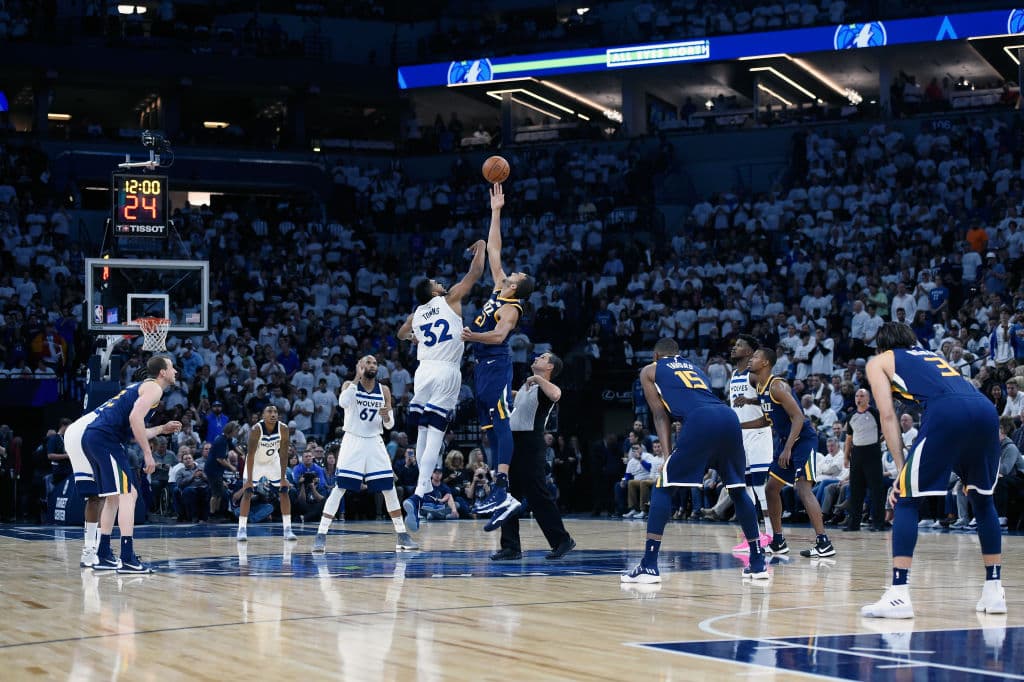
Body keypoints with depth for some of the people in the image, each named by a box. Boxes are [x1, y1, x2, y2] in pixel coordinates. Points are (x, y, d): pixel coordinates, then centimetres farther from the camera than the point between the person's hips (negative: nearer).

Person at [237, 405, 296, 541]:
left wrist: (283, 478, -18)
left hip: (273, 461, 3)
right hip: (256, 461, -3)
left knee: (284, 491, -4)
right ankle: (242, 529, -5)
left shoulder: (283, 429, -23)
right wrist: (249, 479, -30)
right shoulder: (256, 430, -31)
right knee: (247, 493, -11)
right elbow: (250, 455, -28)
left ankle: (287, 529, 1)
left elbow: (283, 454, -17)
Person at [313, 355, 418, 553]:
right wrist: (357, 378, -20)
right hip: (352, 441, -3)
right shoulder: (350, 385, -3)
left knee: (390, 490, 2)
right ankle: (320, 536, -9)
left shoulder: (384, 390, 6)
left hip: (374, 442, 3)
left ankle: (402, 536, 11)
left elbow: (389, 425, 9)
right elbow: (342, 403, -26)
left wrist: (387, 416, -14)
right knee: (339, 489, -11)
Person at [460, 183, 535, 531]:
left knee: (500, 424, -17)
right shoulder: (500, 287, 14)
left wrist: (472, 335, -37)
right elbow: (493, 250, 21)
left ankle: (501, 491, -28)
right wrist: (495, 212, 21)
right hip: (483, 366, 10)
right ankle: (499, 492, 4)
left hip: (496, 366, -10)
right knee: (490, 428, 5)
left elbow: (499, 335, -27)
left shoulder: (511, 308, -9)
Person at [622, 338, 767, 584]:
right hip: (729, 416, 5)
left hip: (700, 421, -5)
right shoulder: (696, 368, 39)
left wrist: (666, 453, 6)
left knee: (663, 487, 5)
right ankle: (758, 563, 23)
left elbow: (660, 415, 15)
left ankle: (649, 565, -5)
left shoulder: (650, 371, 25)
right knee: (738, 489, 22)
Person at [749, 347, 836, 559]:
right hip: (785, 440, 10)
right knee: (771, 488, 12)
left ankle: (824, 543, -23)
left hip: (803, 439, -10)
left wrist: (787, 449, -27)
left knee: (803, 488, -19)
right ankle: (778, 542, 20)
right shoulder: (758, 384, 7)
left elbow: (798, 417, -24)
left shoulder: (777, 386, -20)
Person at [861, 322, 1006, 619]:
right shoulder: (932, 356, 39)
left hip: (947, 411, -5)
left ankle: (898, 595, -5)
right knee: (983, 500, 23)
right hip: (986, 408, 5)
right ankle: (994, 591, 23)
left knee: (905, 500, 5)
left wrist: (901, 468, 10)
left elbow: (888, 415, 12)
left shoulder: (879, 361, 25)